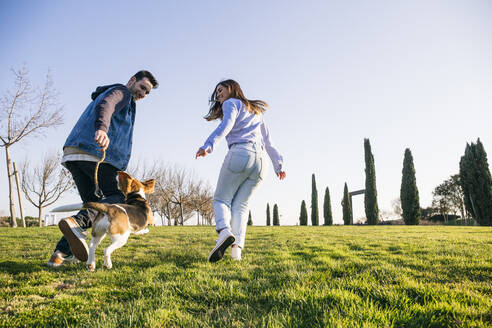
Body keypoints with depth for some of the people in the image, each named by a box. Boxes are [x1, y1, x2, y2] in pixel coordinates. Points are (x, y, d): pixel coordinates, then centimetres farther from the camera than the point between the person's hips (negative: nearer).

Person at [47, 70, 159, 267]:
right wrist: (102, 129, -40)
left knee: (92, 204, 12)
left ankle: (61, 252, 2)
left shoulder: (107, 94, 36)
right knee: (117, 198, -3)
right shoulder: (122, 92, 5)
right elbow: (105, 106, -18)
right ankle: (76, 222, -27)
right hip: (95, 153, -9)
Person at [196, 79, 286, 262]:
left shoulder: (231, 103, 12)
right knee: (241, 204, 7)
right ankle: (237, 247, -10)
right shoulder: (256, 111, 32)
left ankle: (224, 231, -28)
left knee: (221, 199, 0)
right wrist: (278, 164, 30)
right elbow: (268, 142, 29)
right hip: (260, 160, 6)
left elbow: (227, 124, -10)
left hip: (240, 153, -6)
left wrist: (208, 145, -24)